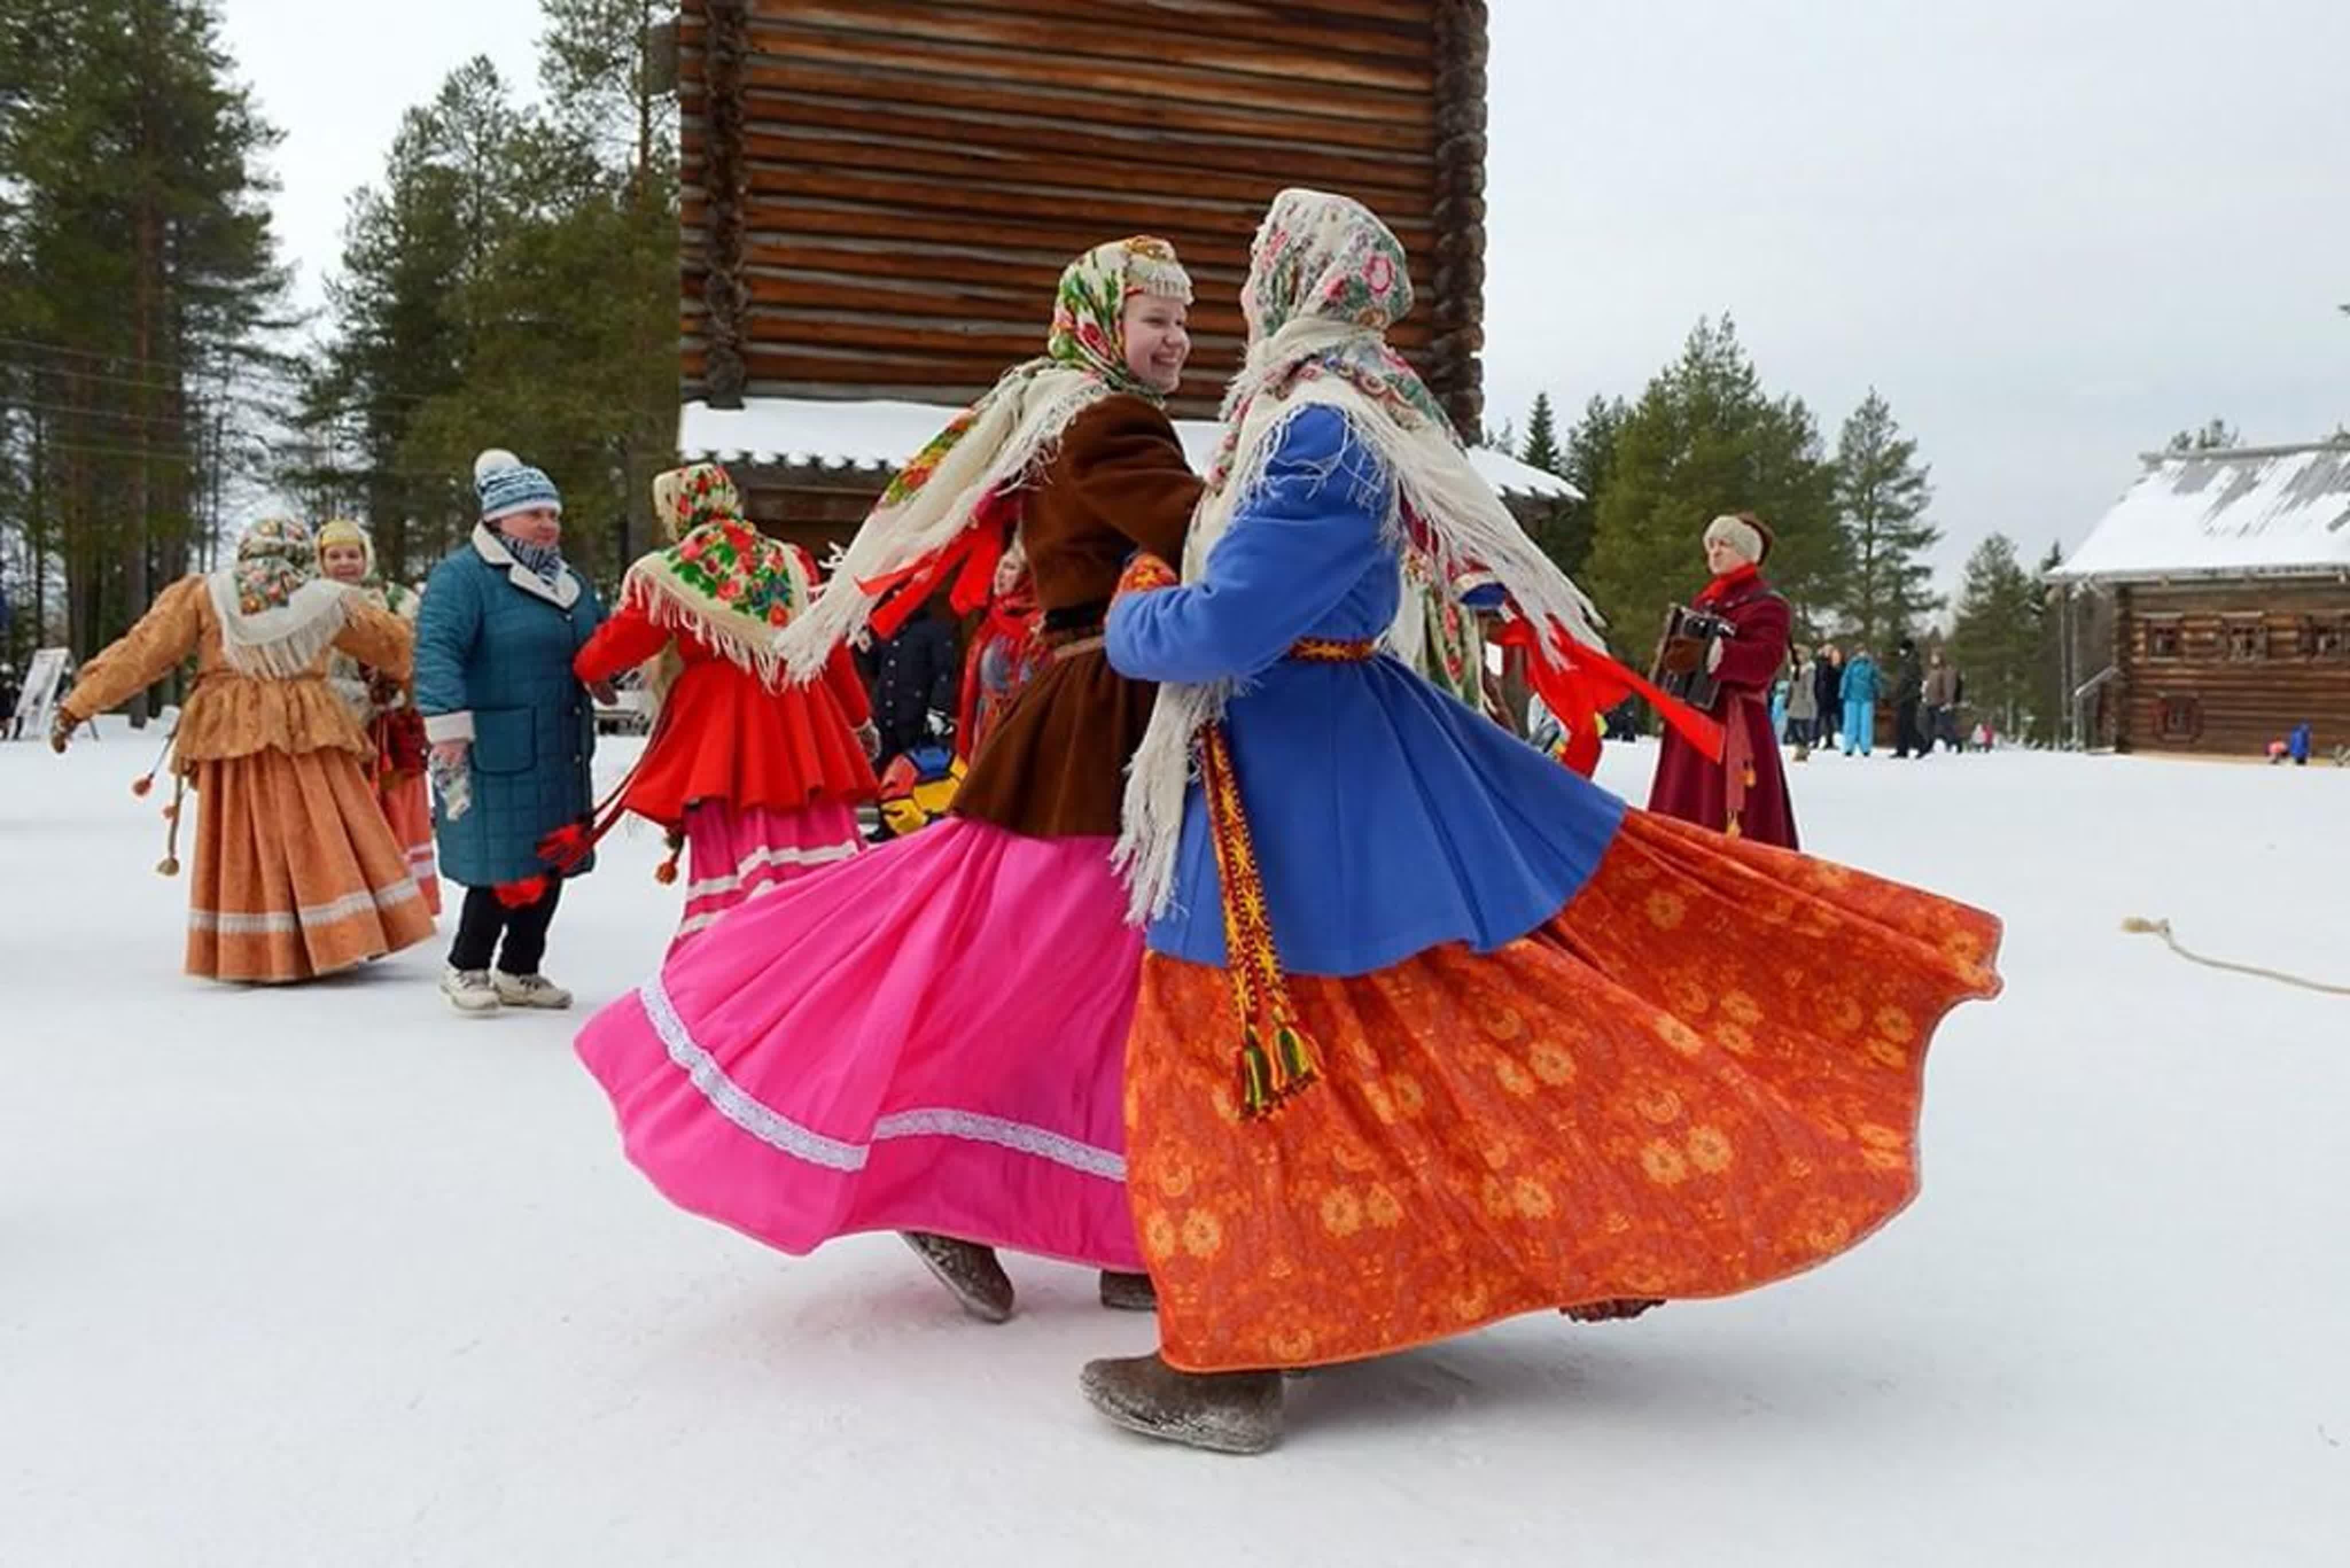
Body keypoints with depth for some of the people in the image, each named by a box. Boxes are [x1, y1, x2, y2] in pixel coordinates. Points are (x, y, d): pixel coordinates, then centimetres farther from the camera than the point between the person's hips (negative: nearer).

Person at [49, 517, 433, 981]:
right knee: (319, 841, 6)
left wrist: (78, 706, 7)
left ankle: (254, 955, 8)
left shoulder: (202, 594, 5)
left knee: (244, 845, 6)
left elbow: (140, 654, 3)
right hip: (309, 734, 0)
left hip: (230, 738, 0)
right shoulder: (325, 599, 7)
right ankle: (345, 937, 8)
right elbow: (392, 642, 17)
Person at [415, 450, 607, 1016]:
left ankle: (519, 973, 26)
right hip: (496, 756, -8)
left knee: (551, 865, 11)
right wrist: (449, 730, -26)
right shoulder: (463, 575, -10)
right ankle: (466, 969, 14)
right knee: (505, 869, -7)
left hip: (561, 756, 8)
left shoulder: (569, 581, 17)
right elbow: (436, 651, -20)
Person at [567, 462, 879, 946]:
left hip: (718, 729, -3)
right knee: (814, 840, 6)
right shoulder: (790, 562, 10)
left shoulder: (669, 574, -1)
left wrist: (583, 668, 28)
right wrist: (860, 719, 22)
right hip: (798, 724, 3)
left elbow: (618, 642, 5)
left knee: (732, 848, 0)